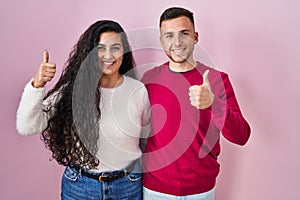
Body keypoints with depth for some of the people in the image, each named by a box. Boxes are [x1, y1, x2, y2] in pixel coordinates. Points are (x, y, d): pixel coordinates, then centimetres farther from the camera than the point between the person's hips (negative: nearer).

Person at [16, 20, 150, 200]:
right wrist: (36, 86, -29)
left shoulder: (138, 90, -9)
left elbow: (147, 135, 4)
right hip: (79, 185, 0)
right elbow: (27, 127, -16)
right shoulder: (73, 89, -11)